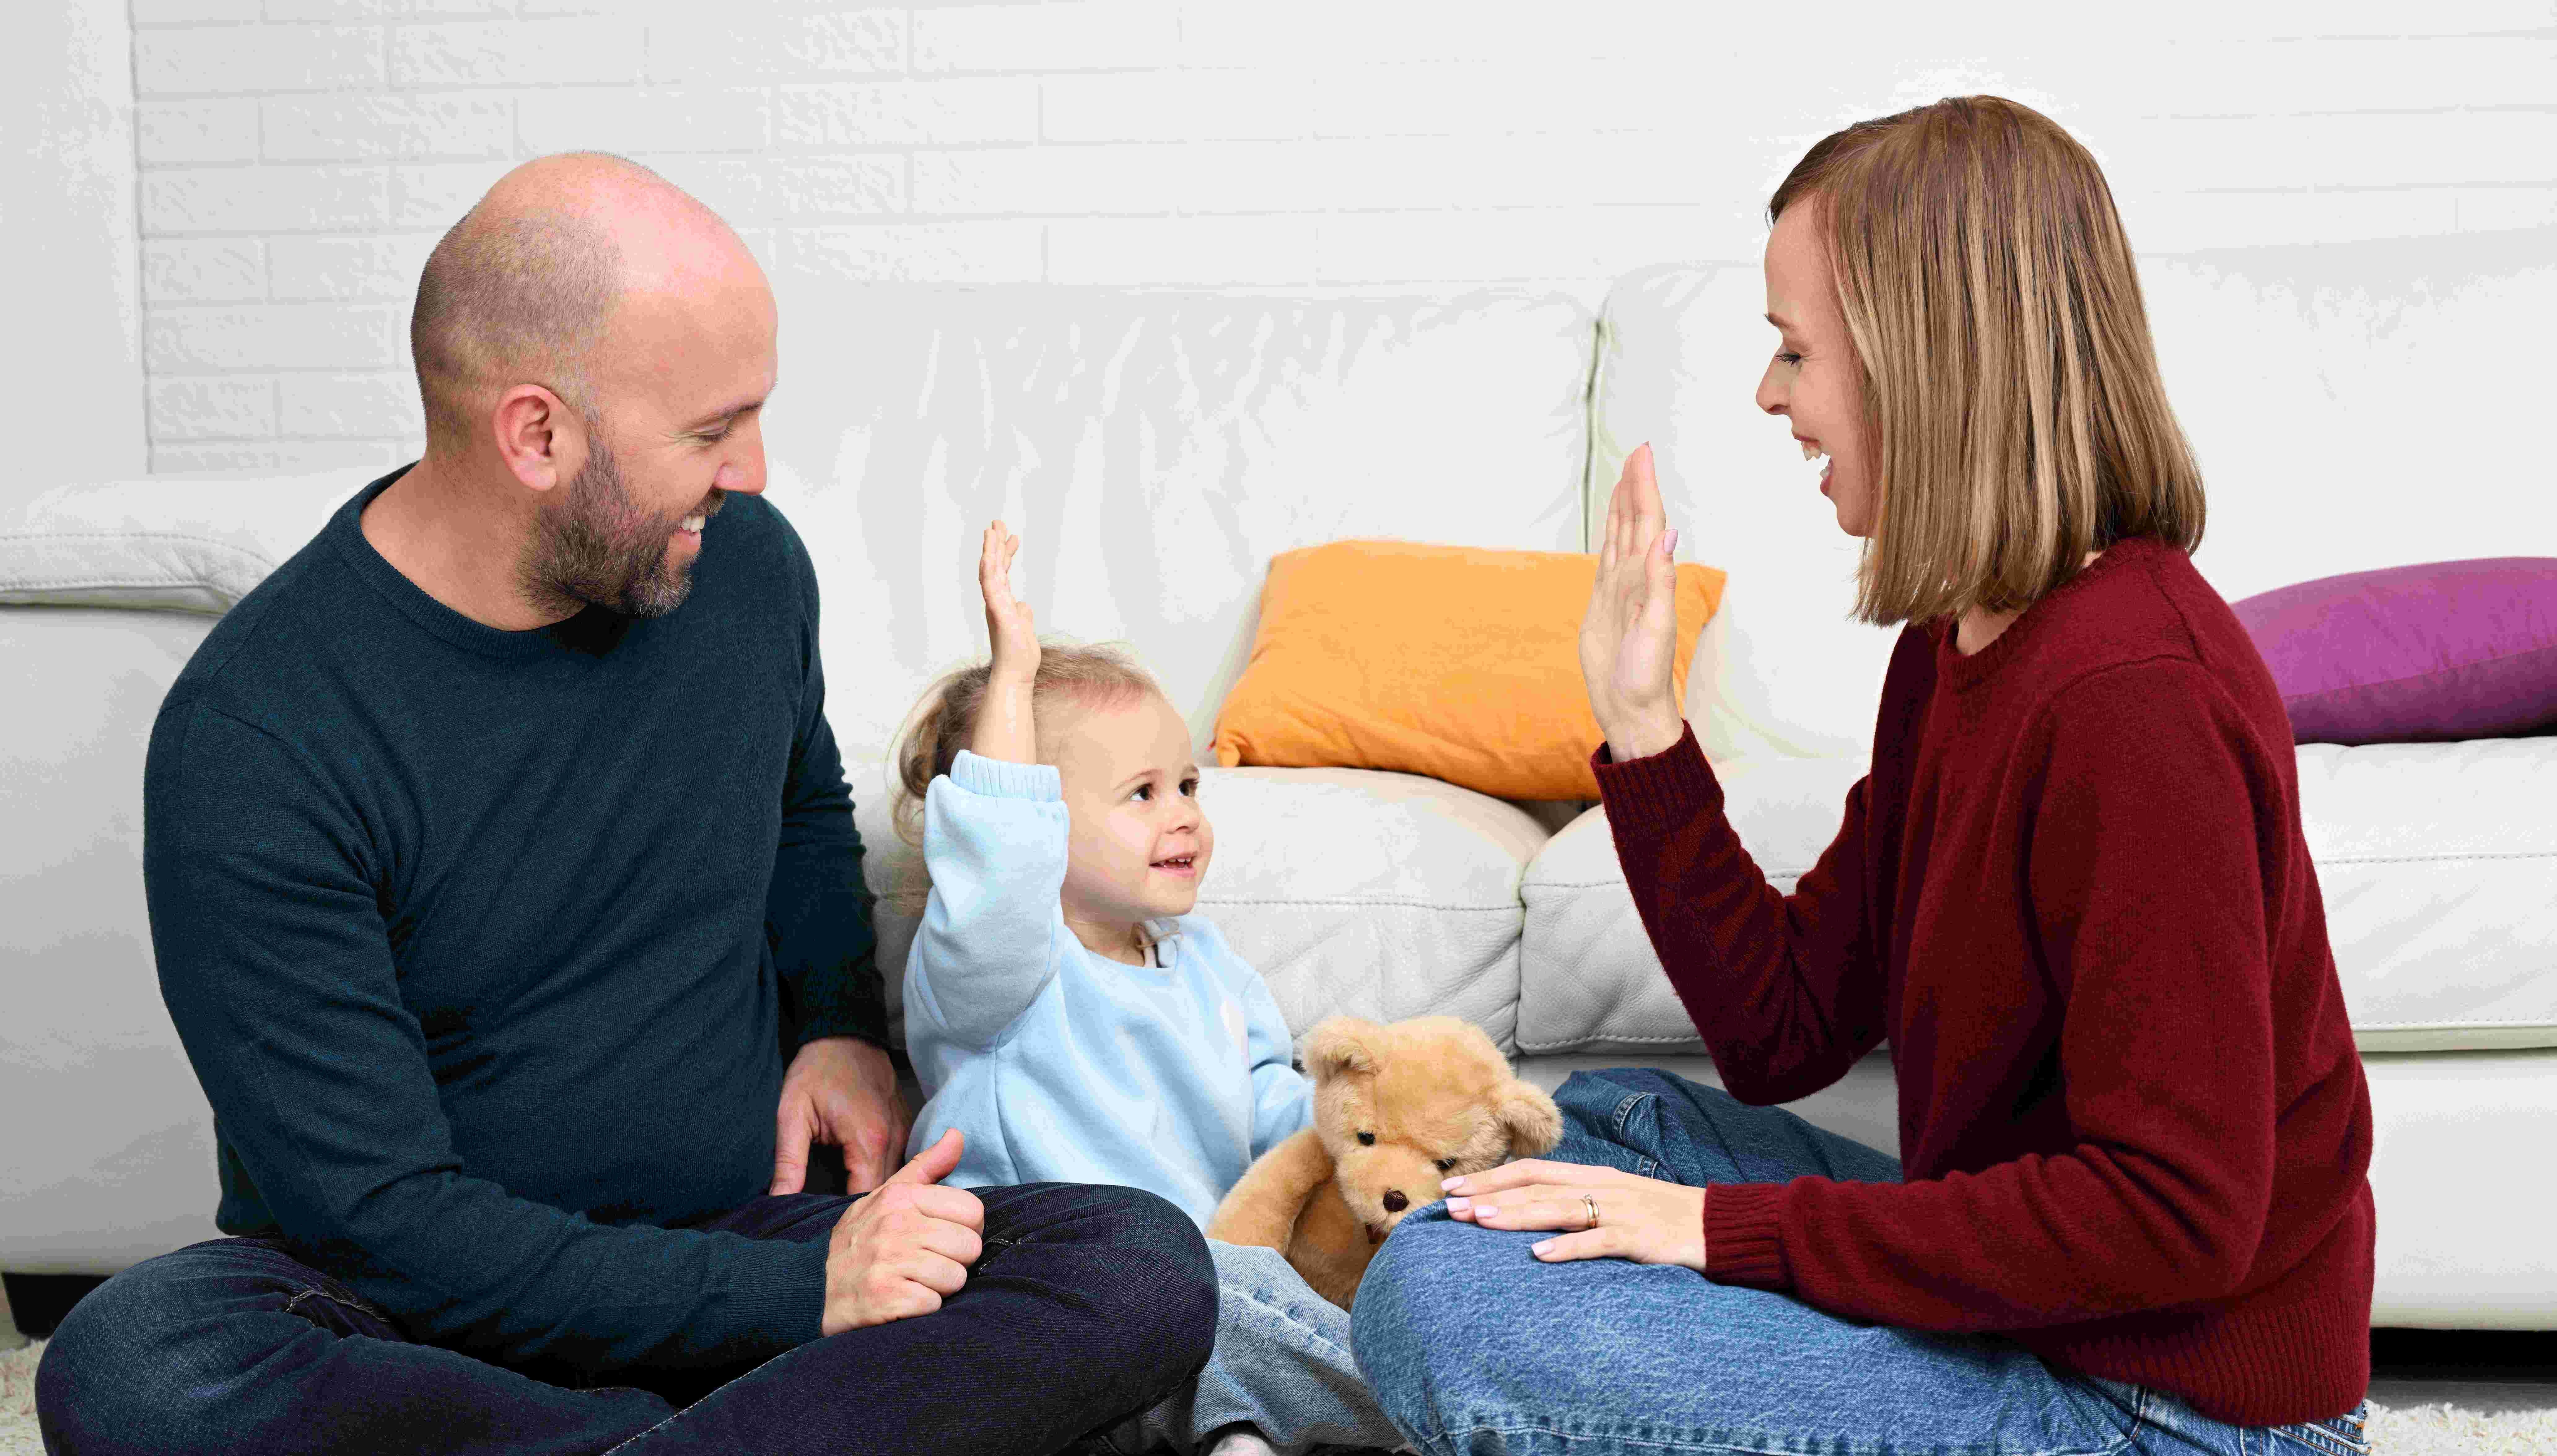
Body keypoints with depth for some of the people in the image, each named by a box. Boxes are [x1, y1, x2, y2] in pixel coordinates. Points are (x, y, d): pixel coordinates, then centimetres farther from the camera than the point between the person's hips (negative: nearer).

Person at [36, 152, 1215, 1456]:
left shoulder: (747, 564, 0)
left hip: (741, 1234, 4)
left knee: (1147, 1265, -23)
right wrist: (802, 1293, -23)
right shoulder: (248, 747, -17)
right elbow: (381, 1220, -19)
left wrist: (842, 1023, 4)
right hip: (414, 1319, -3)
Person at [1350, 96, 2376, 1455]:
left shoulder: (2135, 692, -25)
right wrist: (1639, 721, 0)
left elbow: (2172, 1215, -26)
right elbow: (1784, 1036, 7)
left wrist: (1734, 1229, -22)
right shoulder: (1955, 648, 7)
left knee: (1436, 1305, -17)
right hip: (2018, 1294, 10)